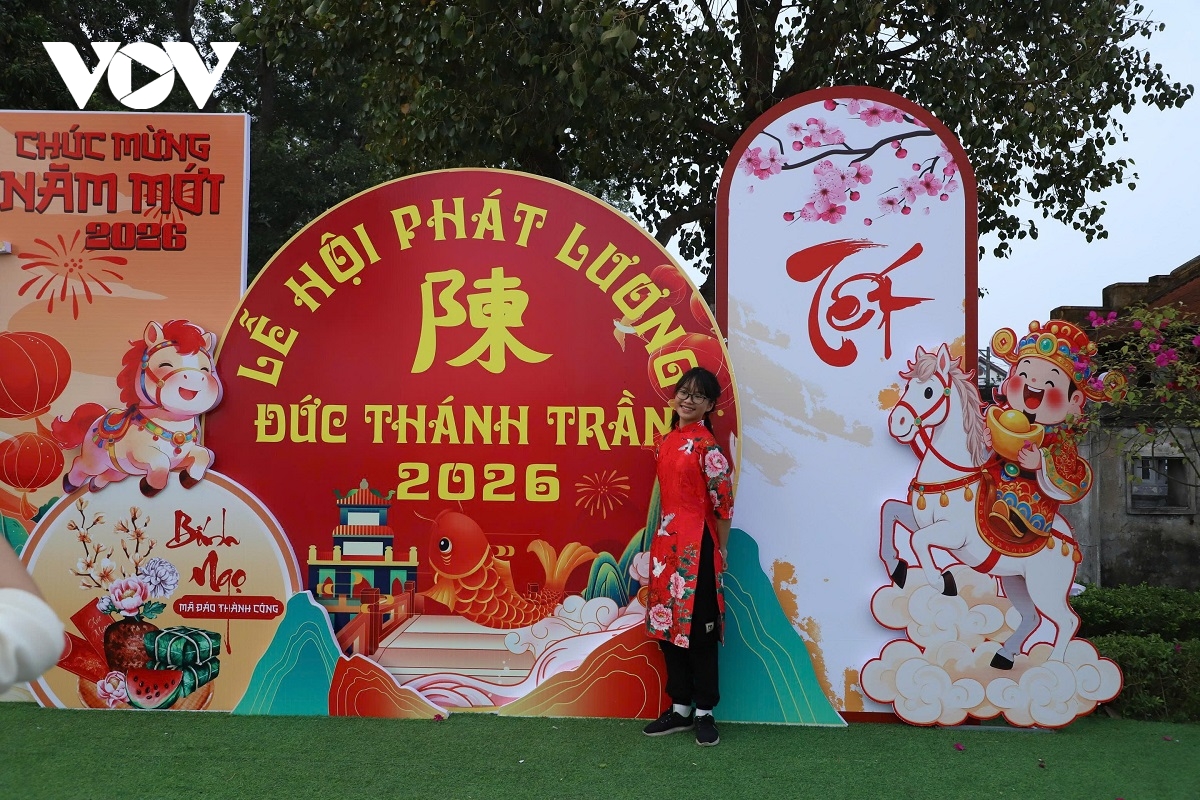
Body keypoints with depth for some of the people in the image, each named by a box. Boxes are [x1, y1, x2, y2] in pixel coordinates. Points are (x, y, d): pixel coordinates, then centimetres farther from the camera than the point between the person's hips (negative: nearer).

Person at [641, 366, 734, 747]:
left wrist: (721, 551, -7)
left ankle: (704, 712, 10)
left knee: (698, 626, -1)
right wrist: (659, 541, 14)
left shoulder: (706, 445, -11)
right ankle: (680, 708, 20)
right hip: (666, 541, 8)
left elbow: (723, 502, -11)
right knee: (668, 623, 10)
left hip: (697, 543, -8)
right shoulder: (668, 440, 12)